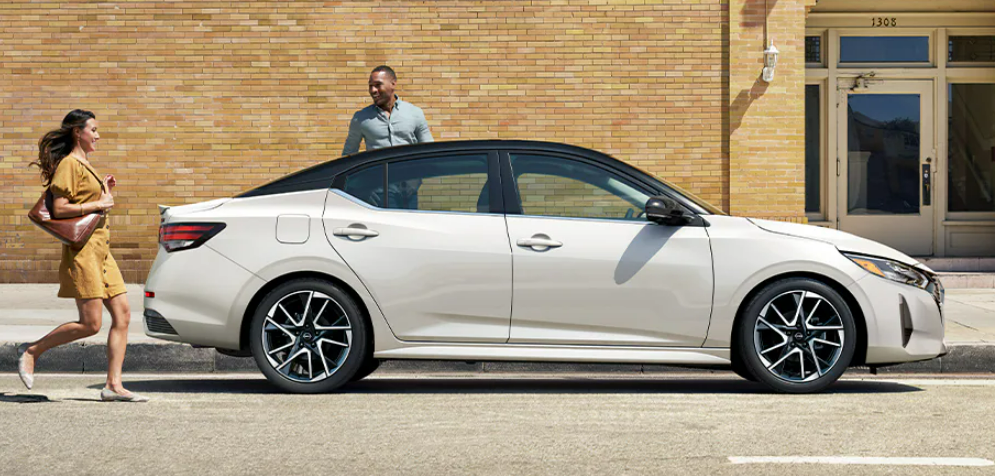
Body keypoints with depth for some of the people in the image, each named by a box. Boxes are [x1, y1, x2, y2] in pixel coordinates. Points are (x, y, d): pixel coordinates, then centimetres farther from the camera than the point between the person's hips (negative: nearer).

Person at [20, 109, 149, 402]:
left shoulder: (84, 165, 21)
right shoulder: (69, 164, -8)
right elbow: (59, 209, -17)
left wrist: (103, 191, 14)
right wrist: (98, 204, -13)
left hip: (101, 248, 10)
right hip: (82, 248, -10)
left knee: (122, 314, 0)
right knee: (90, 324, -10)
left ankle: (113, 385, -1)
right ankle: (32, 351, 7)